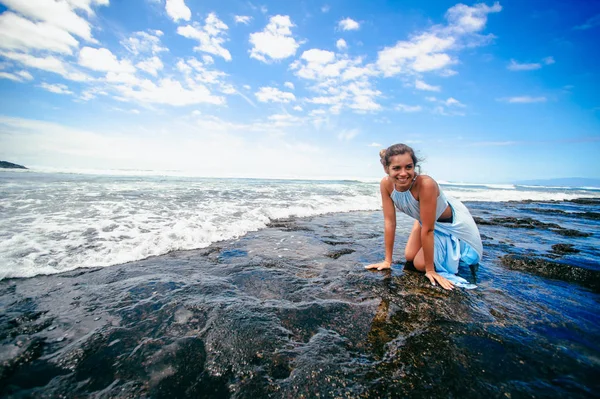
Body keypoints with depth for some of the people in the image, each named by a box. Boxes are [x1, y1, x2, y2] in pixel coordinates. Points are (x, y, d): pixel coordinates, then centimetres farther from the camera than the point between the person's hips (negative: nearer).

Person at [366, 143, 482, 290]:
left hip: (451, 223, -5)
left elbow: (428, 230, -33)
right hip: (425, 219, 5)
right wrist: (387, 260, -14)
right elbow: (389, 222, -18)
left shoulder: (425, 184, -40)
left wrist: (430, 269, -22)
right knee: (409, 257, 4)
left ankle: (457, 254, 20)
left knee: (421, 264, -9)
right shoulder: (386, 184, -24)